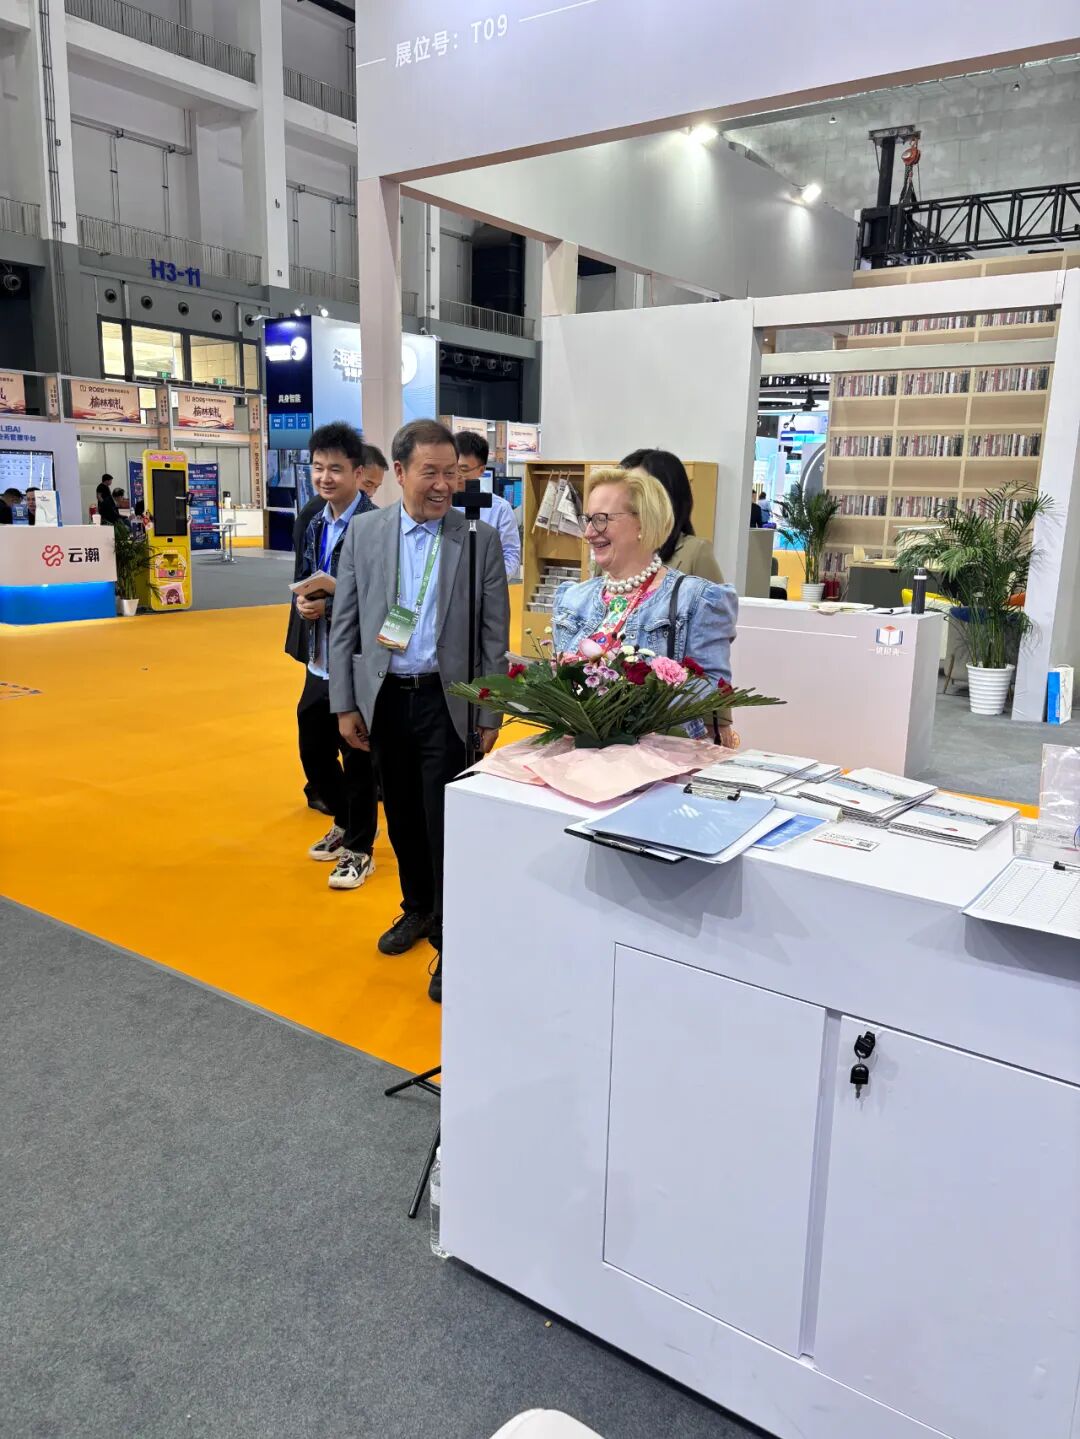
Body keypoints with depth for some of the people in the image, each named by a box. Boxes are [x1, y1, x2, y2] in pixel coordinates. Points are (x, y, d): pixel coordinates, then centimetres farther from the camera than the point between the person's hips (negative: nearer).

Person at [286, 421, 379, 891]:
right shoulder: (315, 522, 10)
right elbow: (303, 581, 15)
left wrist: (332, 603, -25)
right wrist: (303, 601, -6)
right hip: (319, 661, 8)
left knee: (358, 759, 4)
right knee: (314, 751, 19)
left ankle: (359, 849, 22)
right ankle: (344, 824, 42)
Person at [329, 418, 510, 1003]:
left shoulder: (480, 538, -4)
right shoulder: (364, 532, 1)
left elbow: (494, 635, -3)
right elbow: (344, 624, 4)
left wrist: (489, 715, -5)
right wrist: (345, 704, 2)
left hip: (448, 700, -3)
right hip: (384, 697, 3)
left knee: (445, 821, 0)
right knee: (401, 814, 15)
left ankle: (450, 936, 14)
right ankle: (417, 908, 37)